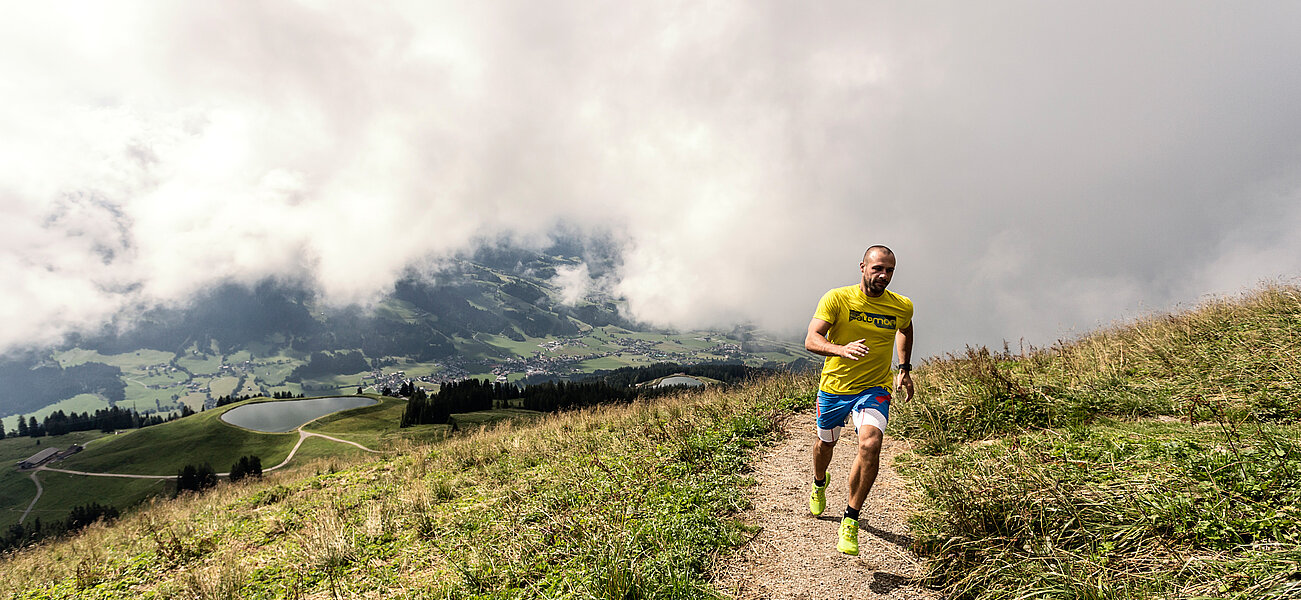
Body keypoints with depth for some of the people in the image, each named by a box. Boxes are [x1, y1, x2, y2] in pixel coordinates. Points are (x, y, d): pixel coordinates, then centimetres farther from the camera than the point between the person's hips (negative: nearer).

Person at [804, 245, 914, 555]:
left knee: (870, 444, -25)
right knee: (826, 443, 20)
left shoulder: (902, 307, -5)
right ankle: (819, 483, 57)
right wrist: (841, 349, -42)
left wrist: (904, 369, 16)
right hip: (834, 387, 0)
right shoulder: (837, 298, -15)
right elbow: (811, 340, -23)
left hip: (874, 389, 0)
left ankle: (851, 519, -8)